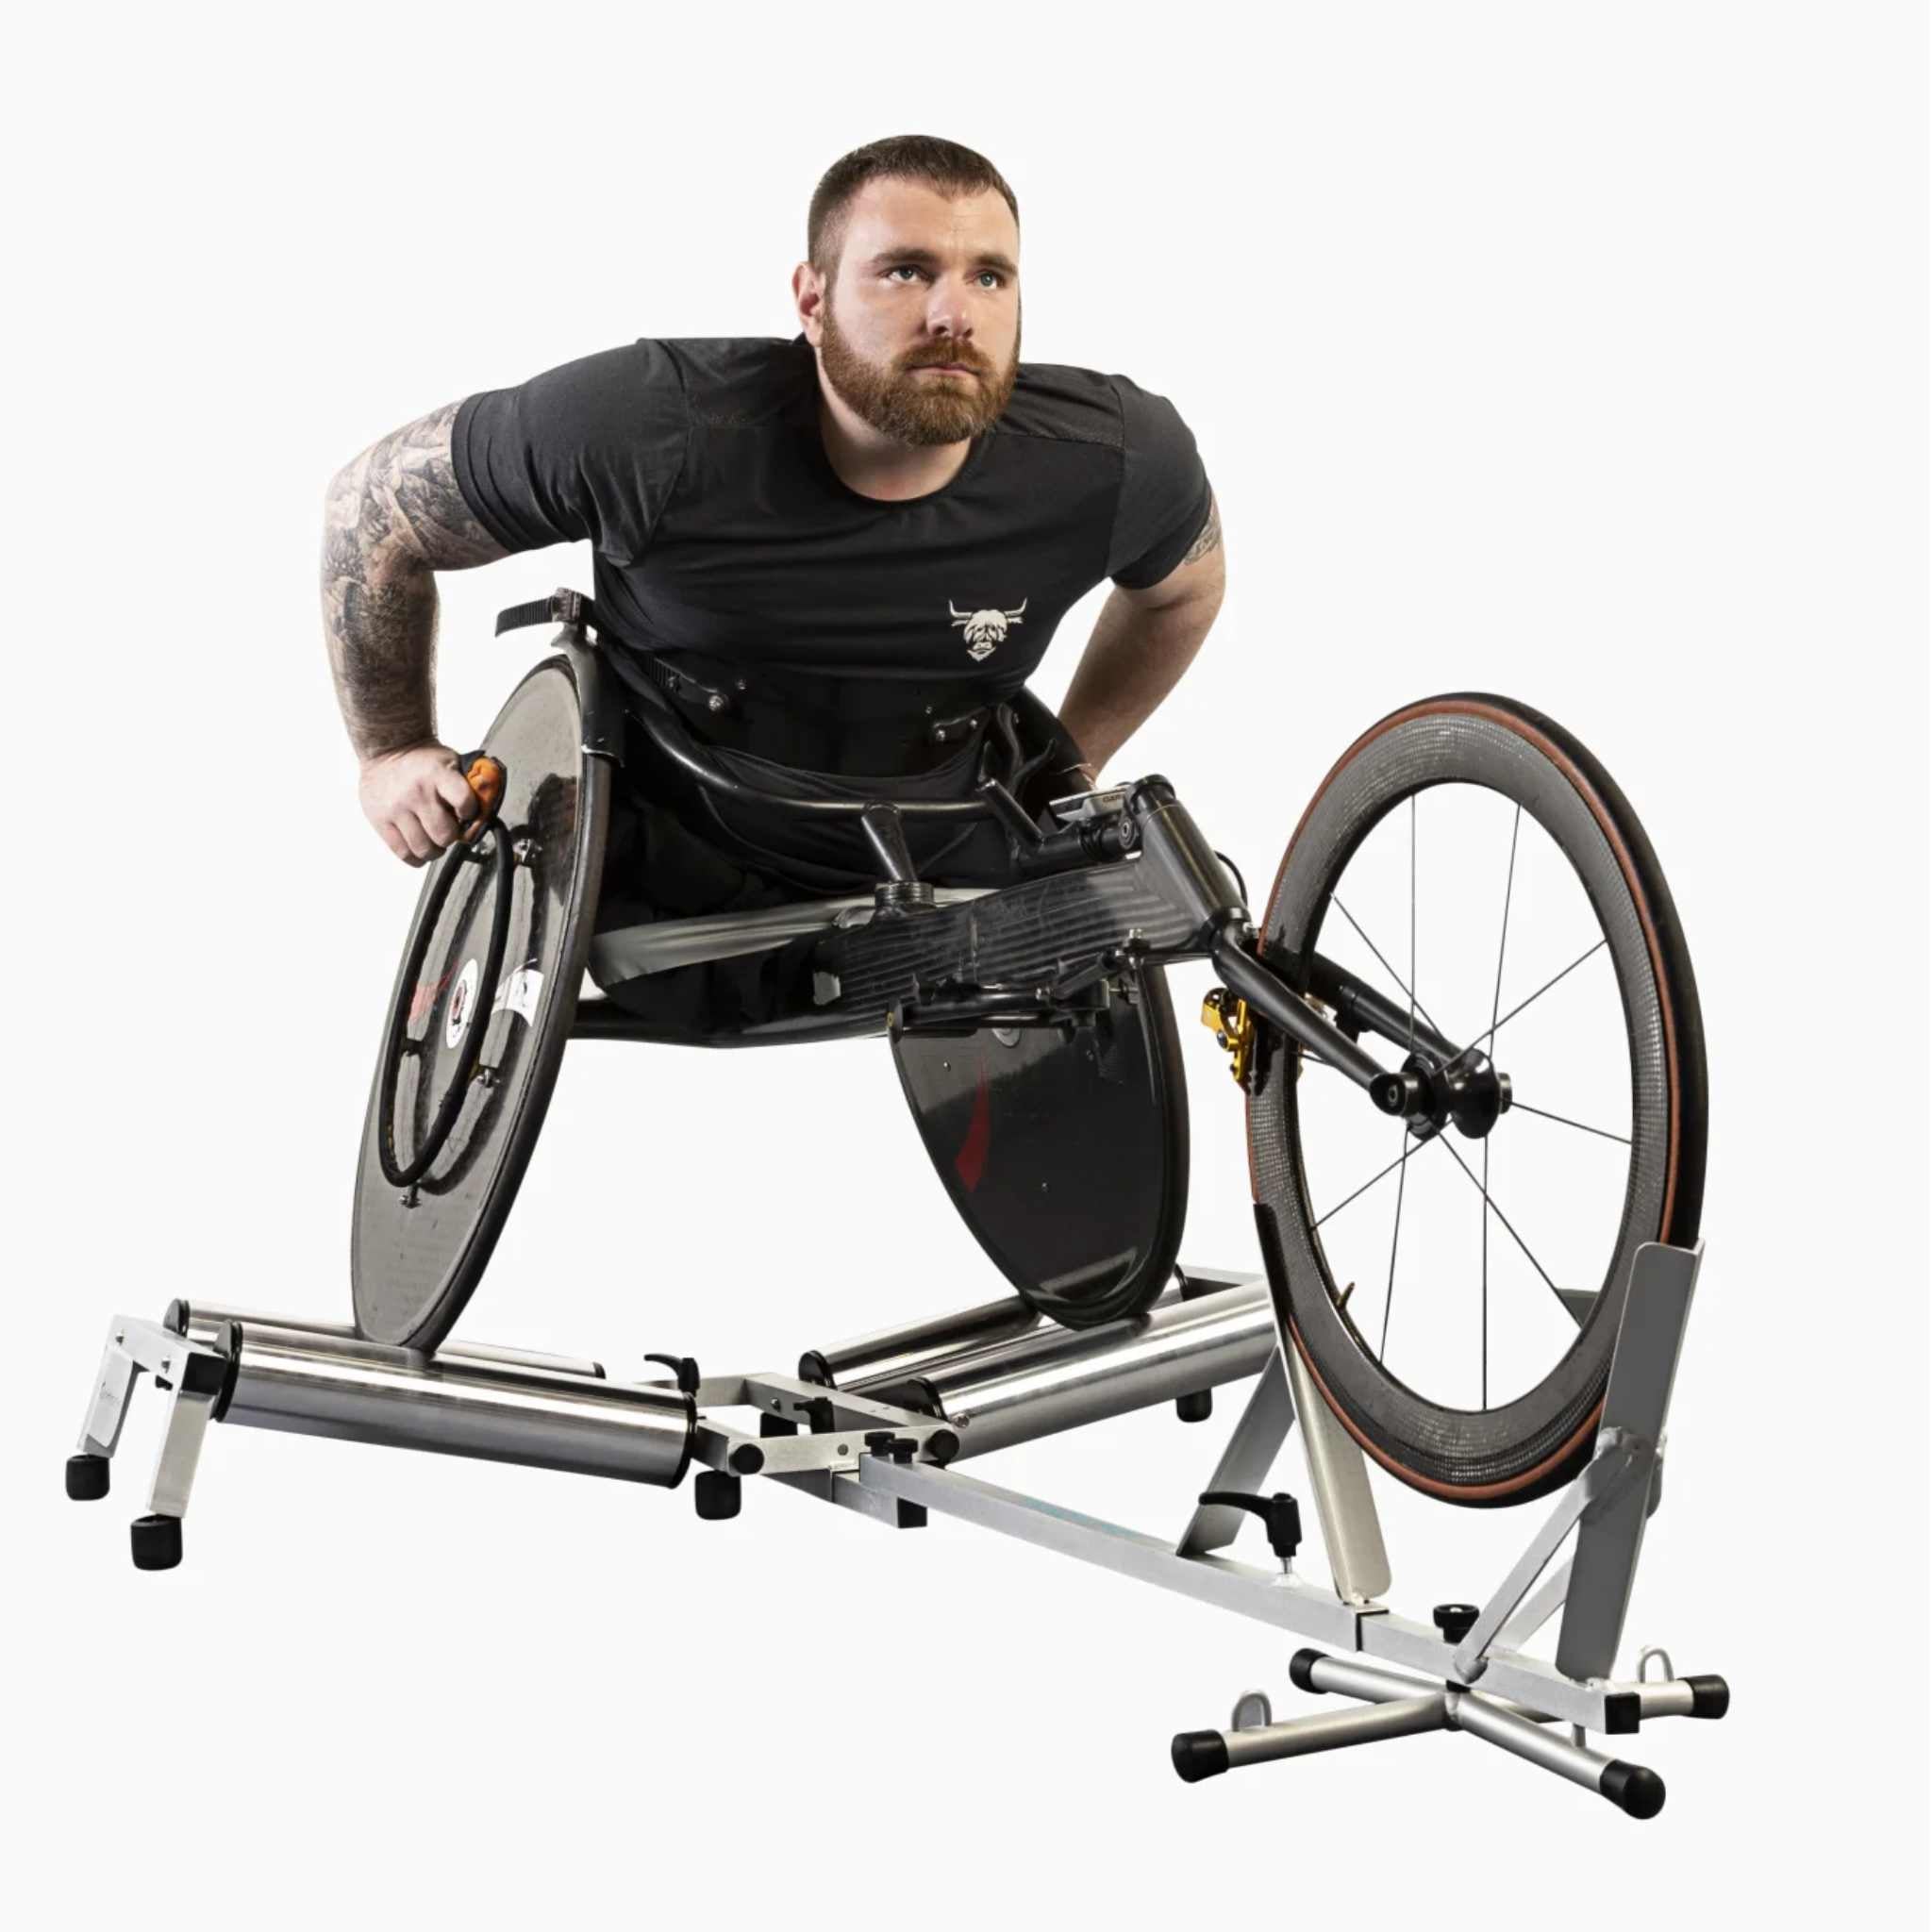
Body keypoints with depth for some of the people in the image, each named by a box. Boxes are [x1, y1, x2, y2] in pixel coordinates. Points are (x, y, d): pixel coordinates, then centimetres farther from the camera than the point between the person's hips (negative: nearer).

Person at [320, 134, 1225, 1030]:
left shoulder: (1112, 457, -20)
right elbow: (371, 509, -10)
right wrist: (392, 752, -4)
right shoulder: (646, 430, -28)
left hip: (941, 871, 2)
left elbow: (1182, 583, 8)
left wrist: (1069, 768, 9)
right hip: (668, 878, -2)